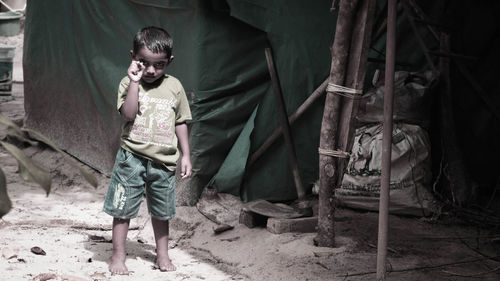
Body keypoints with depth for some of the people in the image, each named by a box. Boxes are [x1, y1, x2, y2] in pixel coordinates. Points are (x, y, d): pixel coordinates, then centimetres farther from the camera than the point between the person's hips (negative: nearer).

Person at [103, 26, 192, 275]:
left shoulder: (174, 86, 3)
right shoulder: (128, 83, -4)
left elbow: (180, 122, 10)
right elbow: (128, 114, -20)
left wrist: (185, 155, 9)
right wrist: (135, 82, -22)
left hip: (163, 161, 2)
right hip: (132, 157, -2)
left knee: (161, 212, 14)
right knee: (122, 210, 2)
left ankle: (162, 254, 29)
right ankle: (118, 256, 13)